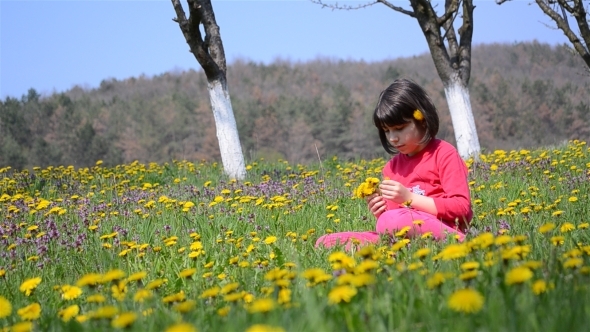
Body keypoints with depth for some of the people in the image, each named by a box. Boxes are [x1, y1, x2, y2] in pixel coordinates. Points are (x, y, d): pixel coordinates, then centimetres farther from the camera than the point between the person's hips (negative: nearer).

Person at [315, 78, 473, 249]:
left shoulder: (444, 153, 1)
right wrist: (380, 213, -2)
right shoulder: (392, 166, 19)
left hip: (444, 232, -7)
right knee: (326, 242, -9)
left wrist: (409, 198, -13)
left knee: (392, 221, -39)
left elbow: (461, 207, -9)